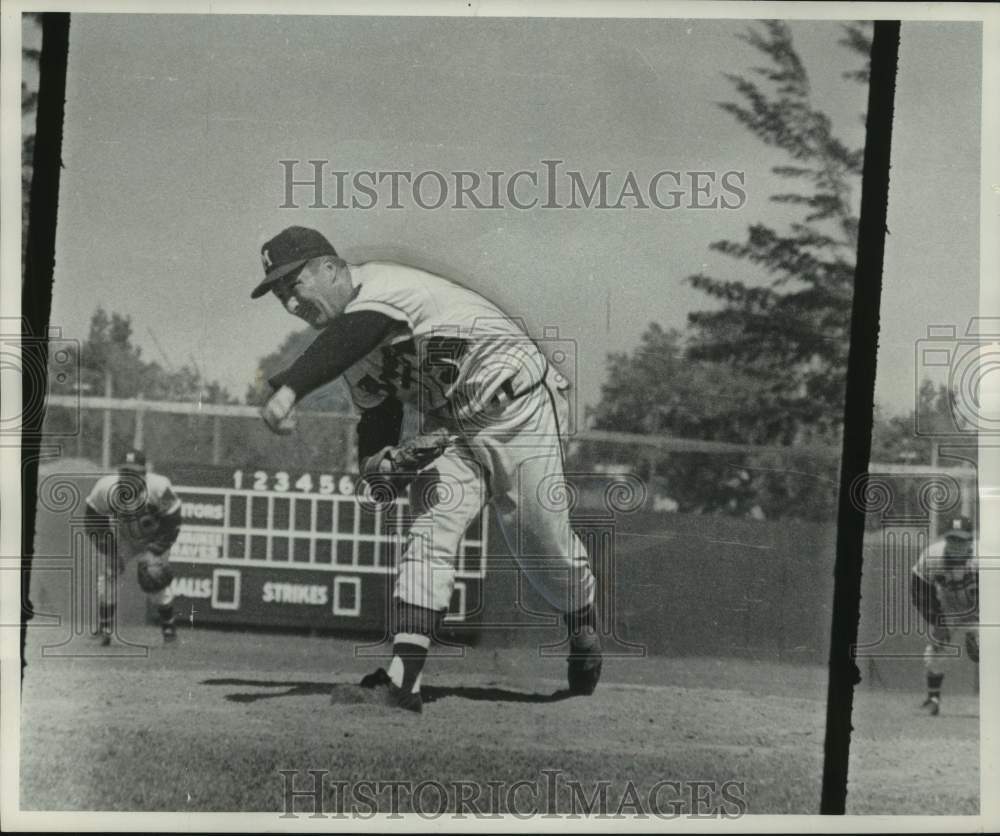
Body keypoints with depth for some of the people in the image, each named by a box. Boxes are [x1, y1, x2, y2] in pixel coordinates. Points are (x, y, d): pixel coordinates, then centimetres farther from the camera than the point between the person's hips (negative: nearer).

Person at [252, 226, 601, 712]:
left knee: (543, 547, -1)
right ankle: (403, 677, -22)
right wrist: (374, 462, -13)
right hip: (444, 431, 7)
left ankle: (584, 633, 29)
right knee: (428, 532, -13)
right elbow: (377, 414, 10)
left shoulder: (382, 284, -23)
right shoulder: (351, 338, 4)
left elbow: (350, 338, -44)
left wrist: (288, 390, -58)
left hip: (517, 412, -7)